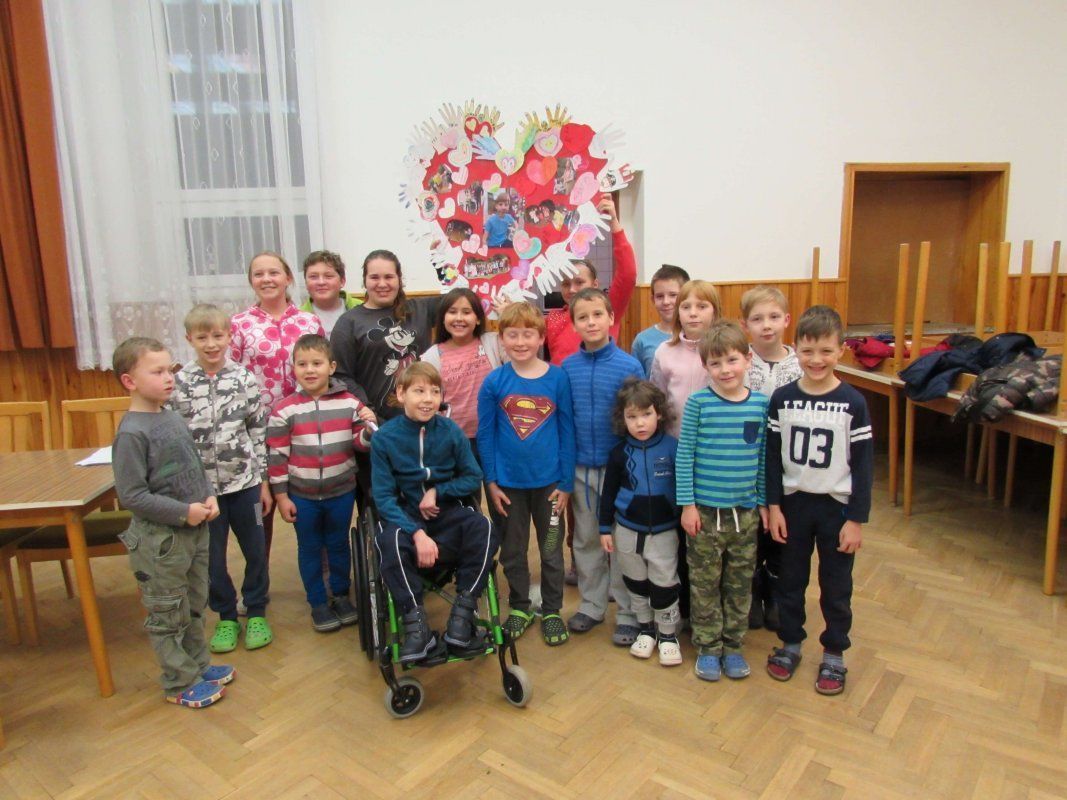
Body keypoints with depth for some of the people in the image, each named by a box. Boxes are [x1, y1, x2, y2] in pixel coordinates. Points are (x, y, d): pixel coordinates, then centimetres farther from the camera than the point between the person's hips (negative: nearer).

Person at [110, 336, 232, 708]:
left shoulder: (173, 418, 4)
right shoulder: (131, 432, -19)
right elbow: (132, 496, -20)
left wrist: (208, 498, -2)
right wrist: (184, 512, -20)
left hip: (195, 530, 8)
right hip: (159, 538, -8)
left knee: (194, 605, 22)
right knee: (167, 615, 9)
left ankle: (198, 663, 38)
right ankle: (180, 683, 23)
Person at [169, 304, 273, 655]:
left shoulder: (244, 379, -4)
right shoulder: (178, 384, -5)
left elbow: (259, 432, 0)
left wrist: (264, 482, 1)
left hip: (244, 481, 0)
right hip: (202, 485, 0)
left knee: (255, 550, 10)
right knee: (212, 556, 12)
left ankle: (256, 612, 30)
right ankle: (226, 617, 31)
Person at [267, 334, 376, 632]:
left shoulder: (349, 403, -4)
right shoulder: (284, 410, -9)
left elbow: (360, 443, 1)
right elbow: (277, 456, -6)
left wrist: (368, 428, -21)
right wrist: (281, 496, -5)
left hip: (341, 491, 1)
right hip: (302, 495, -1)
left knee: (339, 544, 16)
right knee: (310, 549, 12)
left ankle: (341, 595, 34)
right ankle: (318, 603, 28)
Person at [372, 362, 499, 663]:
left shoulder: (451, 432, -7)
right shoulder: (385, 438, -11)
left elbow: (473, 478, 3)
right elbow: (383, 496, -12)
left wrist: (437, 492, -13)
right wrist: (417, 533, -25)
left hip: (447, 513, 2)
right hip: (404, 515, -1)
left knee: (484, 529, -28)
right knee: (390, 542, -34)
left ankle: (463, 610, -15)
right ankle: (416, 623, -22)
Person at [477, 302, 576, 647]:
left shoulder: (558, 378, -8)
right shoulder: (494, 382, -7)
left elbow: (567, 432, -4)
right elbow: (485, 434, -2)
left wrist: (566, 482, -5)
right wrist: (490, 481, -5)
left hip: (548, 481, 0)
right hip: (508, 482, 1)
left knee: (551, 551, 13)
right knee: (512, 551, 16)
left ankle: (552, 611, 31)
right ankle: (519, 608, 35)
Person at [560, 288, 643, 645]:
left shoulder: (629, 366, -9)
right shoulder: (567, 368, -1)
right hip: (581, 467, 3)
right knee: (586, 540, 15)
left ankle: (627, 613, 23)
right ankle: (592, 605, 32)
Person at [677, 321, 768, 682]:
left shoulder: (761, 403, 0)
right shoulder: (699, 402, -9)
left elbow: (763, 457, 7)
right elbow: (684, 454, -7)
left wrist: (764, 502, 8)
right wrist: (687, 504, -8)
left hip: (745, 511, 3)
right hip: (705, 510, -3)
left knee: (740, 584, 14)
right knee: (705, 584, 8)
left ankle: (733, 645, 31)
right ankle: (708, 648, 25)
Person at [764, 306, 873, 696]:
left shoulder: (852, 403, -10)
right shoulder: (782, 398, -5)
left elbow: (862, 464, -7)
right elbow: (772, 456, 0)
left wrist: (856, 518, -8)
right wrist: (773, 506, -3)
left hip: (837, 505, -1)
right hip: (794, 502, 2)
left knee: (836, 584, 12)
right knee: (790, 578, 14)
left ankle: (834, 653, 29)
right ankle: (790, 643, 33)